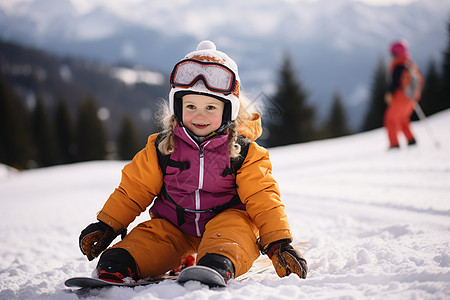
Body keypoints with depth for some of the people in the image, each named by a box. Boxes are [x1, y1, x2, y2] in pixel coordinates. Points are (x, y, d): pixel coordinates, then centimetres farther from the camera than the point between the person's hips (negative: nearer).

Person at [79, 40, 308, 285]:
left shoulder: (243, 152, -6)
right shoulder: (162, 147, 0)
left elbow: (263, 200, -7)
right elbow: (133, 189, 7)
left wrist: (279, 243, -16)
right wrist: (106, 226, 2)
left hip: (226, 220, -5)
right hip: (173, 227, 6)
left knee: (235, 229, -40)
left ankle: (218, 267, -61)